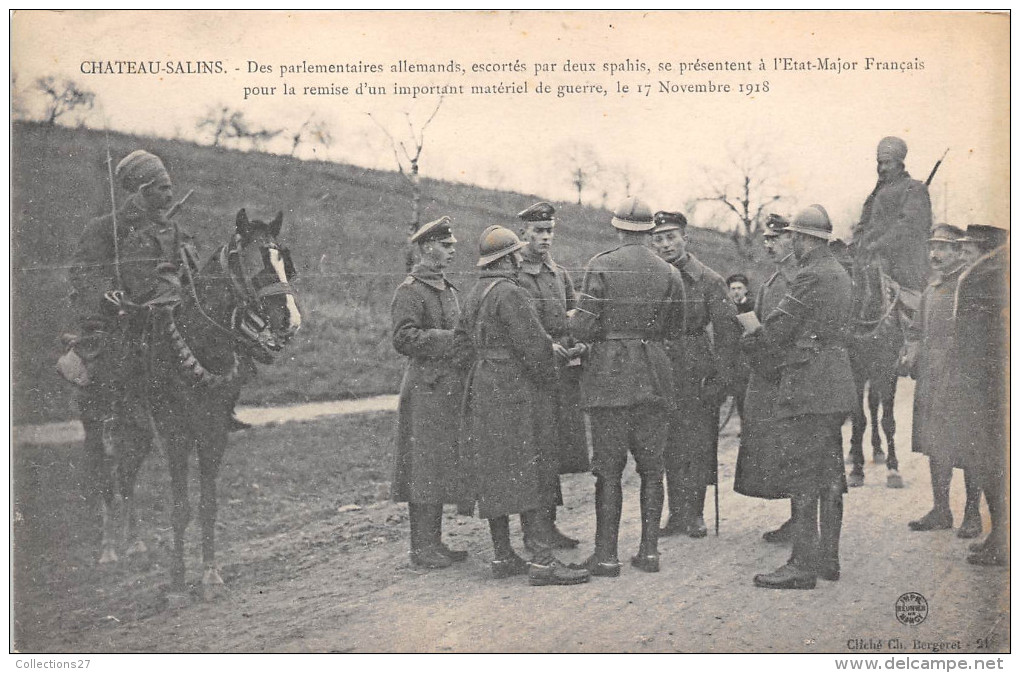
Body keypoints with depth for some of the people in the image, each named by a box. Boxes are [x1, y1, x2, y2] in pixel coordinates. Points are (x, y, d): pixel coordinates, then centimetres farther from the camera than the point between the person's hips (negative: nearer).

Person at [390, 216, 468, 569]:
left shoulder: (447, 289, 19)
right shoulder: (410, 291, -9)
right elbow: (404, 338, -20)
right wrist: (452, 339, -20)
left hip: (450, 390, 9)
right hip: (425, 390, -9)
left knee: (441, 468, 12)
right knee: (423, 469, -5)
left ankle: (435, 542, 20)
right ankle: (422, 548, 2)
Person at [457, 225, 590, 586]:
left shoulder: (474, 294, 14)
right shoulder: (510, 293, -15)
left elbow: (462, 337, 23)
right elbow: (533, 343, -19)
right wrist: (547, 381, -3)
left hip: (481, 390, 9)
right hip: (512, 391, -9)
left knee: (495, 476, 11)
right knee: (528, 472, -9)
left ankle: (503, 557, 15)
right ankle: (542, 561, -10)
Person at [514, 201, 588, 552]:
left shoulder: (561, 275, 17)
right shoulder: (510, 276, -4)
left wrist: (579, 345, -3)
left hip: (564, 371, 6)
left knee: (557, 451, 9)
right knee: (540, 450, -7)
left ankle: (548, 524, 18)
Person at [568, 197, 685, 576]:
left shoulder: (601, 266, -7)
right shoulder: (670, 274, 3)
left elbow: (584, 328, -11)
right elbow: (673, 328, 10)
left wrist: (573, 317, 11)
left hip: (610, 374, -3)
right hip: (655, 374, 3)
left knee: (609, 469, 2)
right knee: (651, 467, 11)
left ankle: (606, 556, 4)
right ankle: (649, 551, 12)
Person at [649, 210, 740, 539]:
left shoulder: (709, 280, -2)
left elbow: (727, 330, -3)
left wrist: (723, 379, -9)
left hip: (698, 374, -3)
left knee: (698, 444, 0)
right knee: (670, 448, 6)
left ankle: (694, 514, 11)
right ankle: (677, 515, 14)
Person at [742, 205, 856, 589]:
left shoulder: (811, 276, -15)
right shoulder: (839, 274, 16)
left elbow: (778, 327, -12)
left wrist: (749, 342, 8)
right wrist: (778, 362, 16)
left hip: (808, 390, -10)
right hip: (836, 388, 10)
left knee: (800, 477, -7)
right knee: (829, 475, 13)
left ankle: (803, 565, -6)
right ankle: (828, 558, 20)